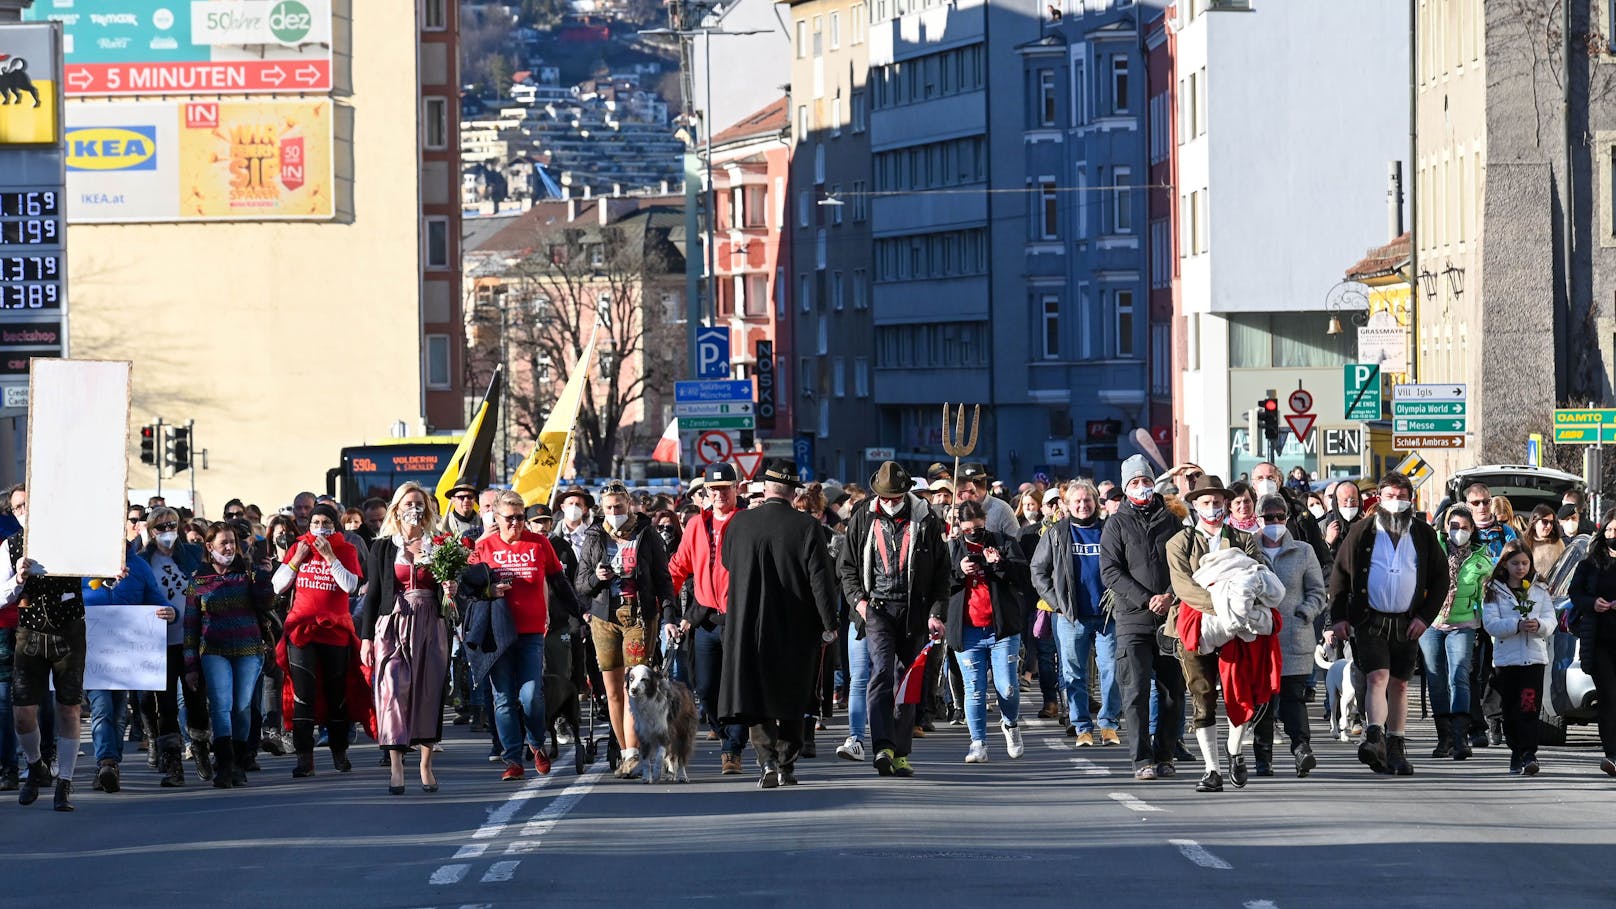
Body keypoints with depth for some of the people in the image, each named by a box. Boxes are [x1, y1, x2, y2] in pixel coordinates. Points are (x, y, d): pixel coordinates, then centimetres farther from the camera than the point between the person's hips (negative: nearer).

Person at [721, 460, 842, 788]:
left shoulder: (740, 523, -4)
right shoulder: (807, 526, -9)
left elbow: (727, 561, 15)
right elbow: (821, 578, -9)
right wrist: (829, 623, -3)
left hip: (749, 626, 0)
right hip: (795, 630, 0)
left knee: (756, 697, 1)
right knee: (790, 698, 13)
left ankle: (768, 762, -15)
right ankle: (786, 765, 14)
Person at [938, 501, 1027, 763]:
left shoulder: (1005, 544, 6)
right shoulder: (951, 549, 11)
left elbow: (1023, 578, -3)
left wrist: (999, 564, -19)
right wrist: (958, 572, -9)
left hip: (1002, 630, -1)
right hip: (966, 631, 1)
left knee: (1008, 689, -4)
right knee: (974, 690, -1)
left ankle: (1010, 724, 25)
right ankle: (978, 743, 6)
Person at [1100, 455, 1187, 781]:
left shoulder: (1170, 521, 11)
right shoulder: (1117, 525, 5)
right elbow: (1110, 571, -3)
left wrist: (1169, 596, -11)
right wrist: (1146, 600, -13)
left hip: (1170, 617, 3)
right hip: (1133, 620, -3)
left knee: (1171, 691, 5)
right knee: (1136, 690, -10)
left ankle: (1164, 755, 15)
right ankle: (1142, 760, -10)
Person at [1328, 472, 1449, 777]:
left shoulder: (1423, 535, 6)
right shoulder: (1363, 533, 2)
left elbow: (1440, 579, 10)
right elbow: (1339, 574, 6)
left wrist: (1425, 617, -1)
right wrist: (1338, 618, -1)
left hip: (1407, 623, 2)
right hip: (1370, 621, -2)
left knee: (1399, 684, 9)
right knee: (1377, 677, -18)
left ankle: (1395, 748, 18)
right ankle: (1376, 739, -29)